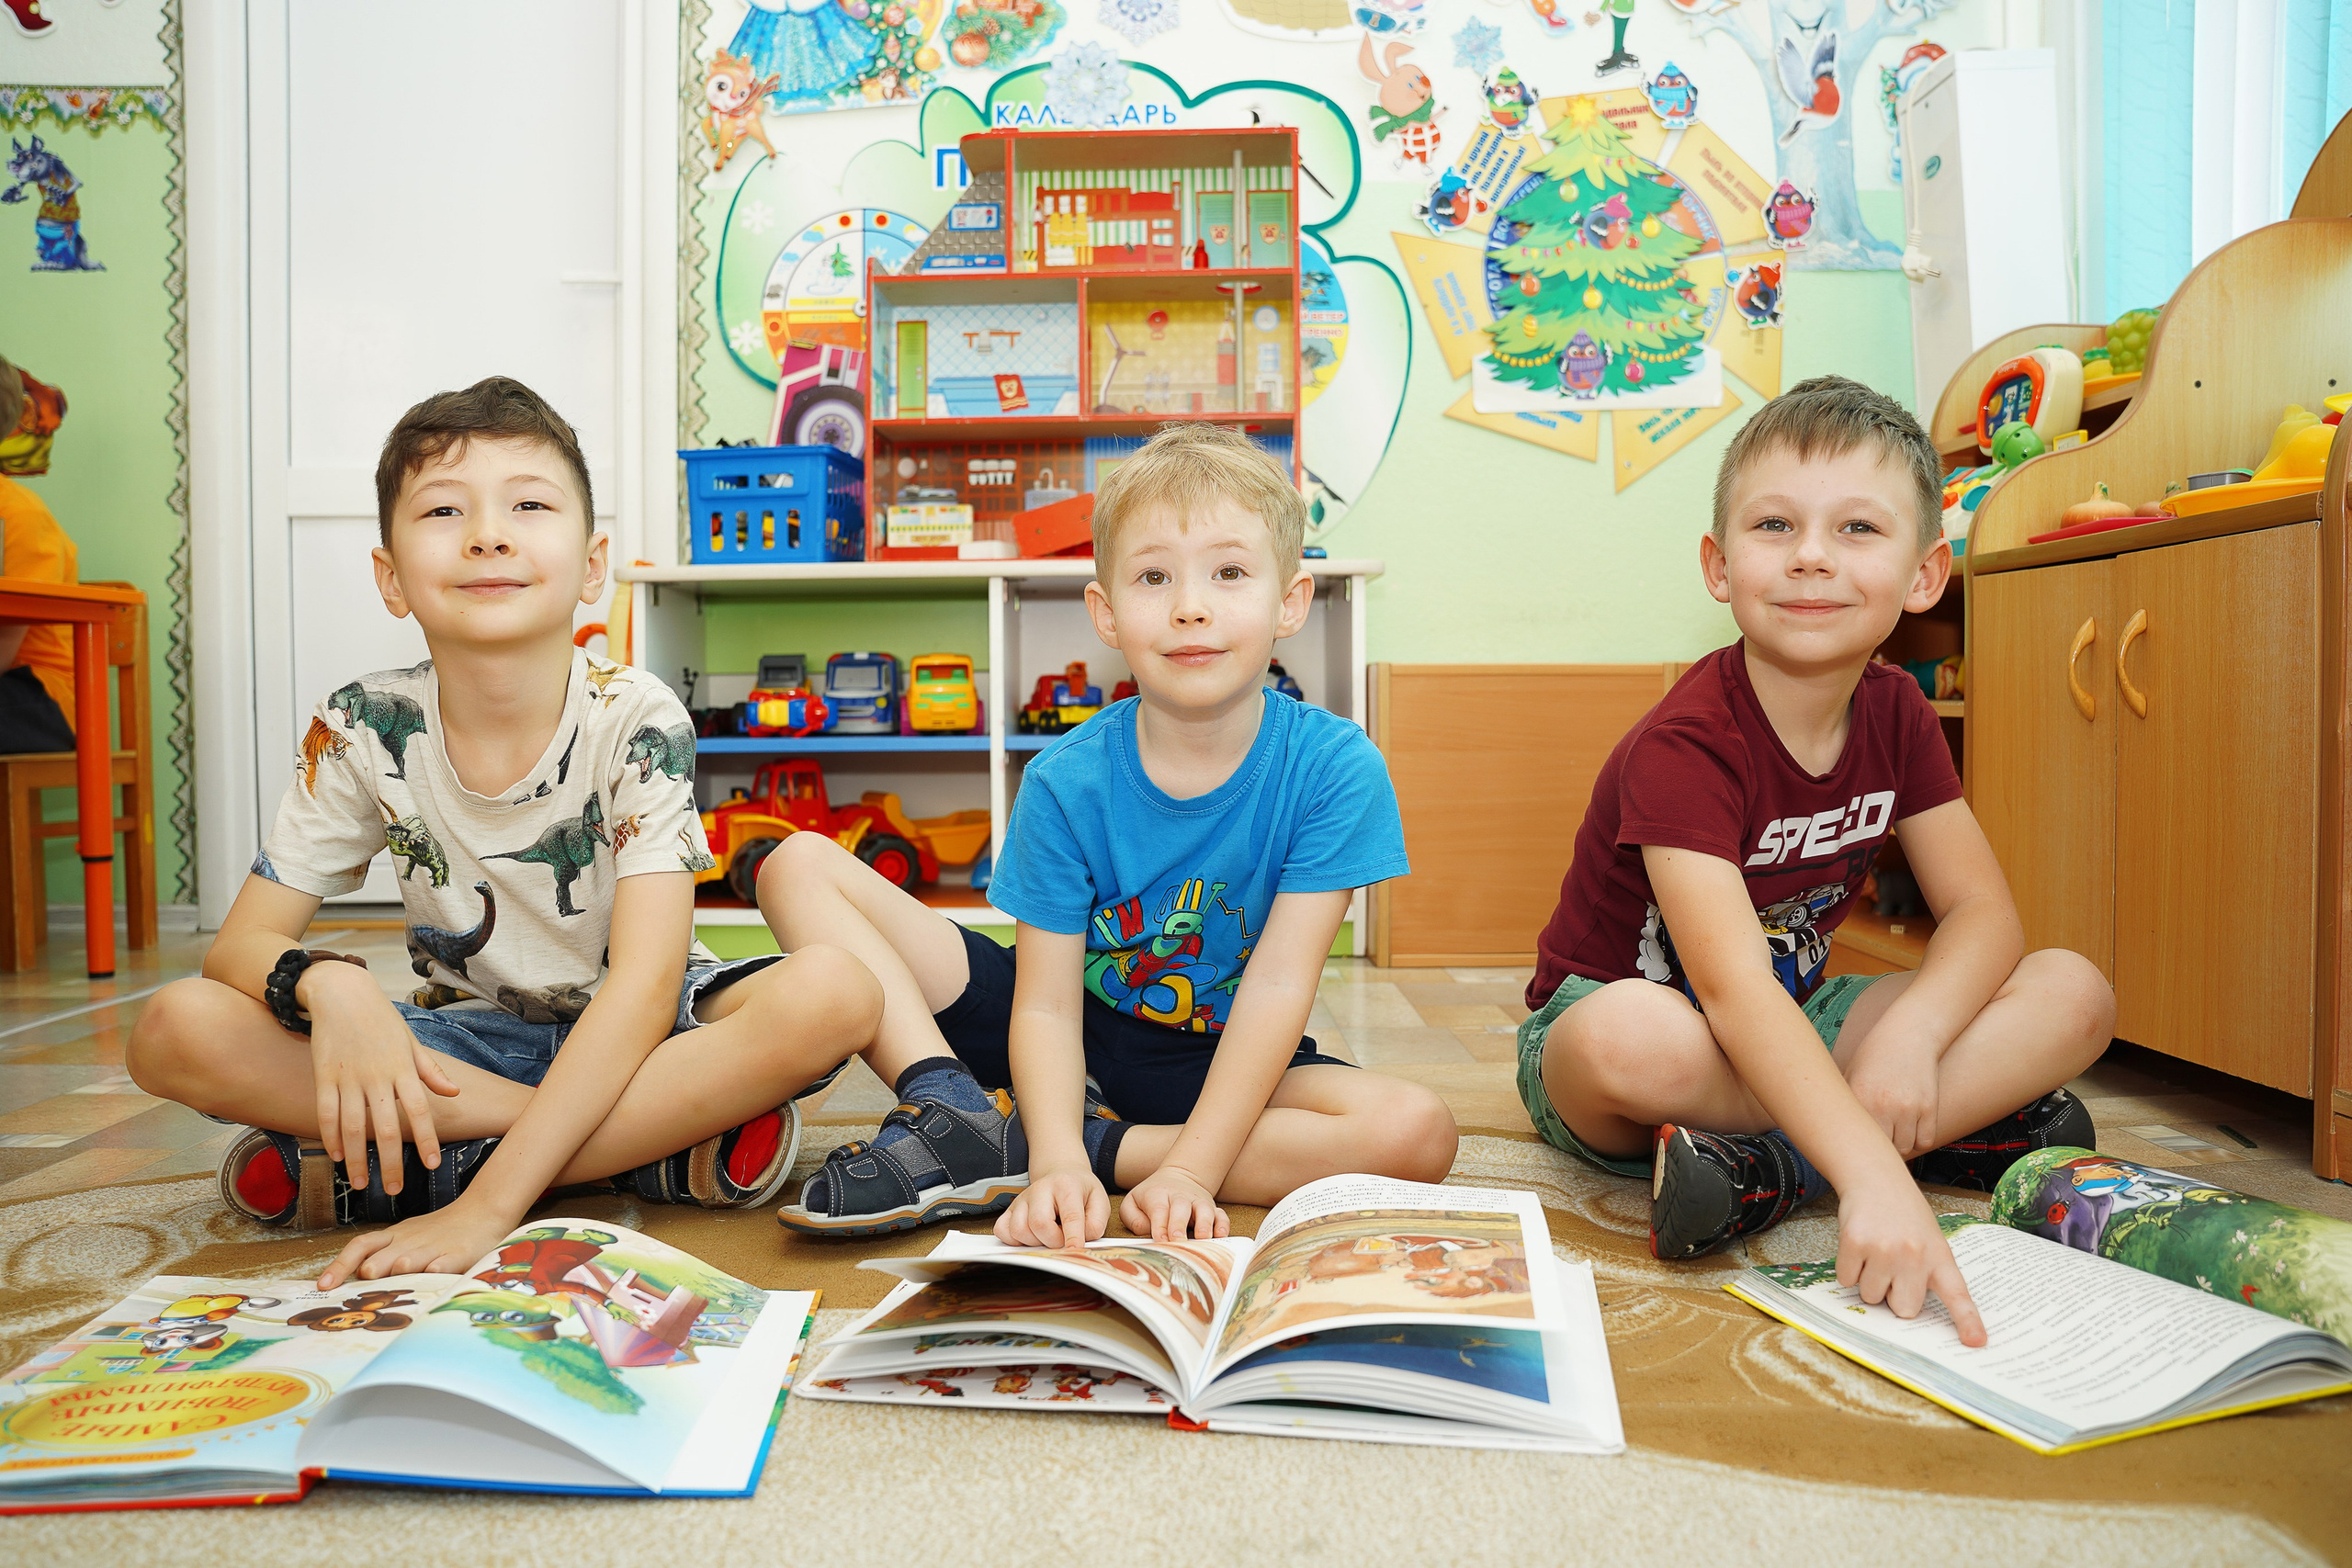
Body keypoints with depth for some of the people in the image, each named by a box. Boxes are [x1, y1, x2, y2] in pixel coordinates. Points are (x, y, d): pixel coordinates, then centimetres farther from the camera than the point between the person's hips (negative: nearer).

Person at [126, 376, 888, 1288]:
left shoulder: (637, 722, -19)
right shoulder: (364, 732, -10)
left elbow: (645, 980, -28)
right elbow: (242, 943, -6)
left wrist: (488, 1204, -37)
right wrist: (326, 985, -33)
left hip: (631, 1034, -2)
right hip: (466, 1039, 3)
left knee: (834, 992, -33)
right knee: (174, 1031, -21)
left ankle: (371, 1178, -26)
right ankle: (664, 1147, -23)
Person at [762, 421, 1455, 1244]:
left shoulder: (1334, 768, -16)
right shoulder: (1066, 782, -14)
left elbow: (1279, 986, -20)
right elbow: (1047, 1002, -16)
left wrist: (1189, 1169, -28)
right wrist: (1057, 1160, -34)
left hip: (1218, 1066, 0)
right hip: (1074, 1043, 1)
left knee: (1418, 1130, -31)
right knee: (798, 865, -8)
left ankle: (1061, 1146, -24)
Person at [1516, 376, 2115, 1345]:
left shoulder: (1894, 712, -4)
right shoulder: (1685, 746, -27)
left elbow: (1983, 913, -5)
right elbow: (1732, 990, -39)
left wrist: (1910, 1032, -27)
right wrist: (1875, 1178, -50)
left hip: (1793, 1028, 7)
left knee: (2075, 994, -10)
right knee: (1631, 1038, -43)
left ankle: (1770, 1165, -23)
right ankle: (1971, 1119, -21)